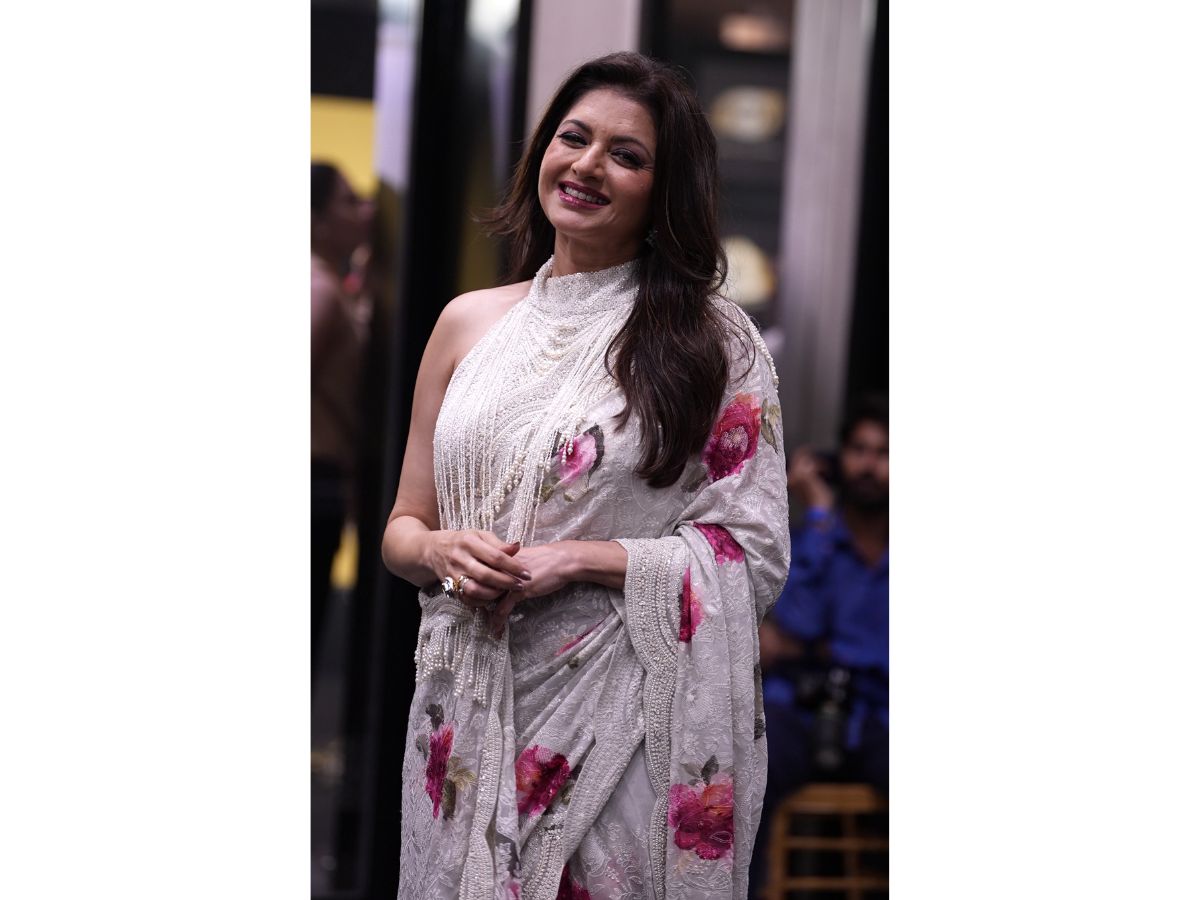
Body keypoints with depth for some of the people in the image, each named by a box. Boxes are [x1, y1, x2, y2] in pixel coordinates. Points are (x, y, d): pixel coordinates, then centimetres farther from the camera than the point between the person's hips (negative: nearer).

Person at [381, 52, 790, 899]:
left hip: (620, 726, -3)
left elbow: (754, 553, -7)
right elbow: (402, 528, 14)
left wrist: (576, 561, -16)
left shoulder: (712, 339, -3)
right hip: (469, 710, 4)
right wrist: (441, 551, -9)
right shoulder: (469, 321, 9)